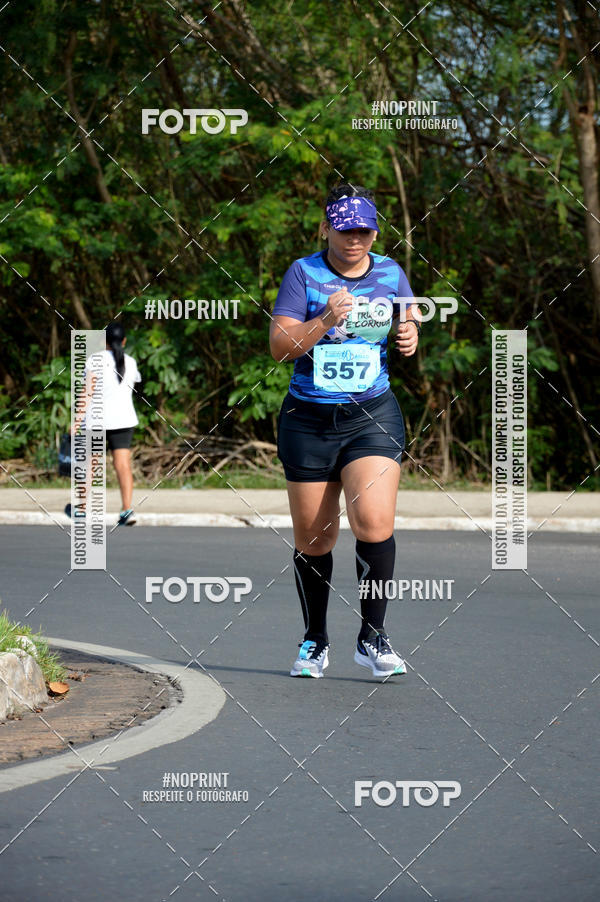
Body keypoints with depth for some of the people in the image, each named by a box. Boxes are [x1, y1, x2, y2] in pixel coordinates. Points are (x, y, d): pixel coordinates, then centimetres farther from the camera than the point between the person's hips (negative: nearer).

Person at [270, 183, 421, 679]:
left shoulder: (390, 273, 7)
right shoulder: (304, 272, -2)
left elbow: (412, 319, 21)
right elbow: (280, 344, -9)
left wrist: (412, 332, -2)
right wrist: (325, 322, -25)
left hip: (374, 415, 1)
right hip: (309, 420, 0)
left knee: (374, 520, -19)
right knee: (313, 538, 5)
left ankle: (372, 637, -9)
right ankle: (315, 640, 24)